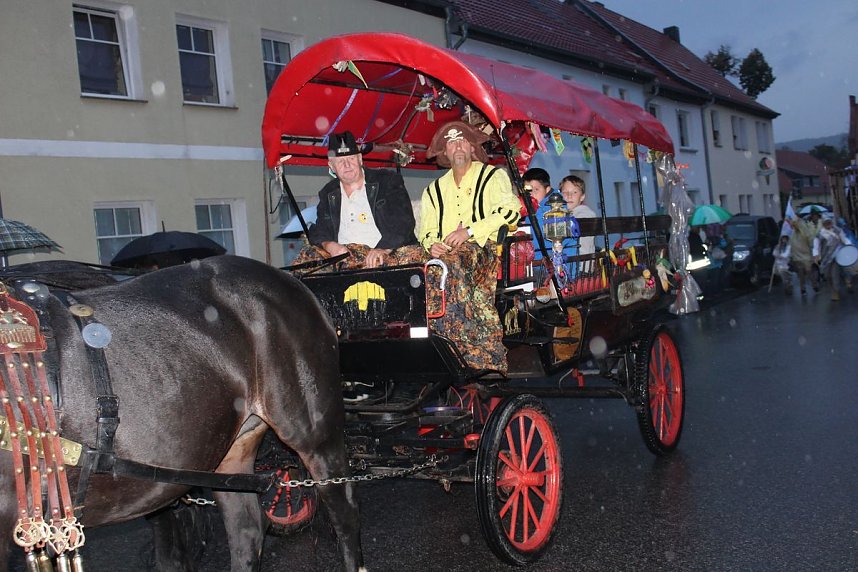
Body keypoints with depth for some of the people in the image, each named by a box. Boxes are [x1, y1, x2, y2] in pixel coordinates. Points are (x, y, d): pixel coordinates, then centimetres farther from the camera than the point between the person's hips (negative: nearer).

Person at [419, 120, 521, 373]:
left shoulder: (494, 176, 14)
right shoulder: (434, 190, 27)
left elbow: (509, 211, -4)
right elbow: (425, 230, 20)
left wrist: (469, 231, -12)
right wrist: (431, 244, -5)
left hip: (483, 250, -4)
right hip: (444, 254, 4)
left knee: (454, 262, -39)